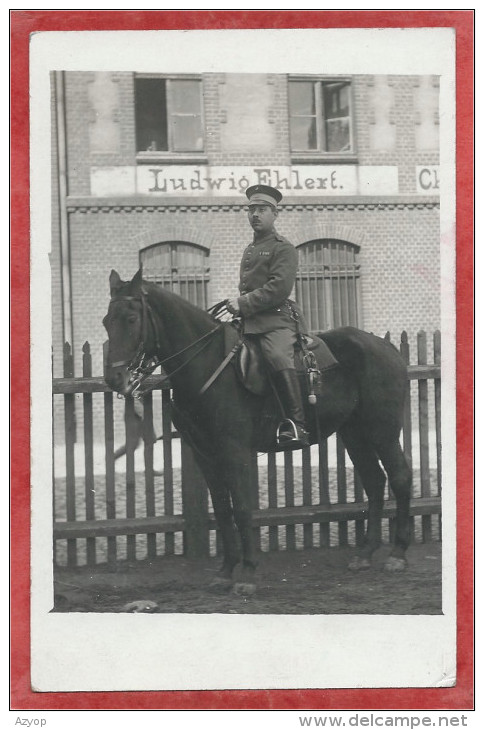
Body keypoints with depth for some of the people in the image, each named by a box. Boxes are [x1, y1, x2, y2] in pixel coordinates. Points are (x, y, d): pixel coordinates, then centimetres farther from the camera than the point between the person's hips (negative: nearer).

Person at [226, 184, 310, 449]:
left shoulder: (282, 248, 0)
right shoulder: (250, 249, 27)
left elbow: (279, 287, -14)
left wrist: (244, 304, -15)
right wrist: (238, 304, 14)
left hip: (277, 320, -10)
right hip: (250, 322, 10)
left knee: (277, 357, -34)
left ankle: (296, 425, -41)